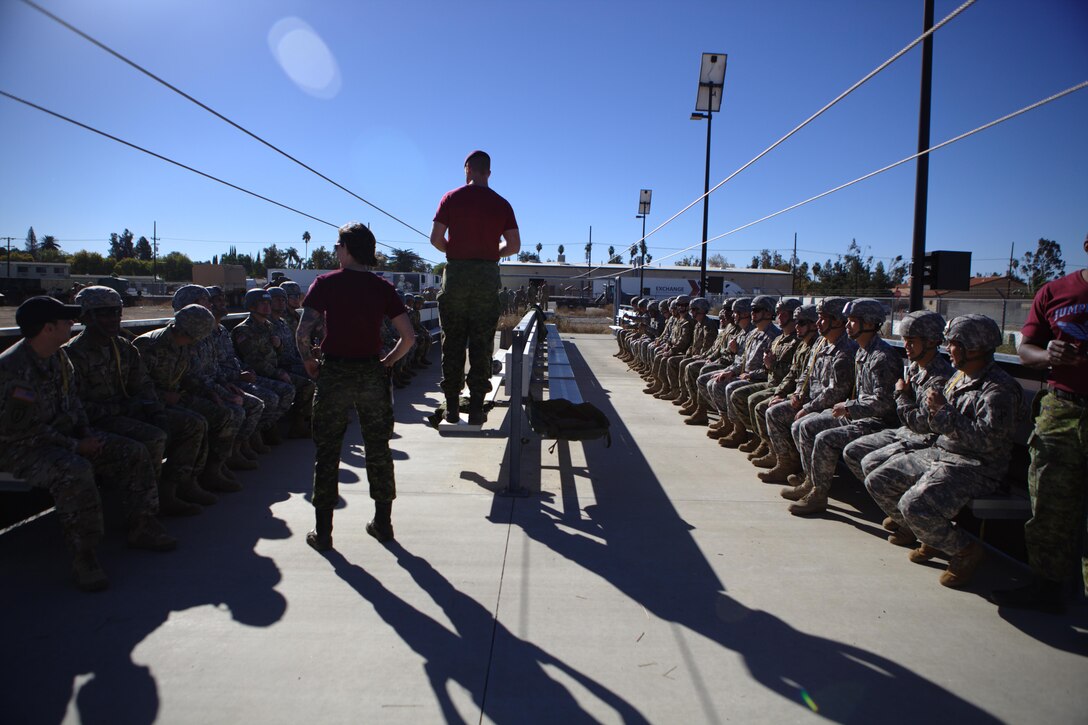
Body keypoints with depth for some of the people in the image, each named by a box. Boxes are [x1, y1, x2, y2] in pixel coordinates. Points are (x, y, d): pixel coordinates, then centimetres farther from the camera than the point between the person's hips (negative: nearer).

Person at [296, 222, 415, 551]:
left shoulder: (326, 283, -4)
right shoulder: (383, 287, 3)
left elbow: (303, 332, -13)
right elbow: (409, 337, -2)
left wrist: (309, 361, 3)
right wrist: (387, 361, 11)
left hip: (335, 374, -2)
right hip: (372, 375, 2)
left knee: (327, 452, 7)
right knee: (378, 450, 13)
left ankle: (323, 531, 12)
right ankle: (383, 523, 23)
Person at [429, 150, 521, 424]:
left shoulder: (451, 198, 1)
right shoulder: (501, 204, 4)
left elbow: (436, 239, -4)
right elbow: (514, 246, 2)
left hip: (456, 274, -1)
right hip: (487, 276, 1)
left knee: (452, 343, 6)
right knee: (481, 345, 4)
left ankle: (452, 406, 8)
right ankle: (476, 408, 5)